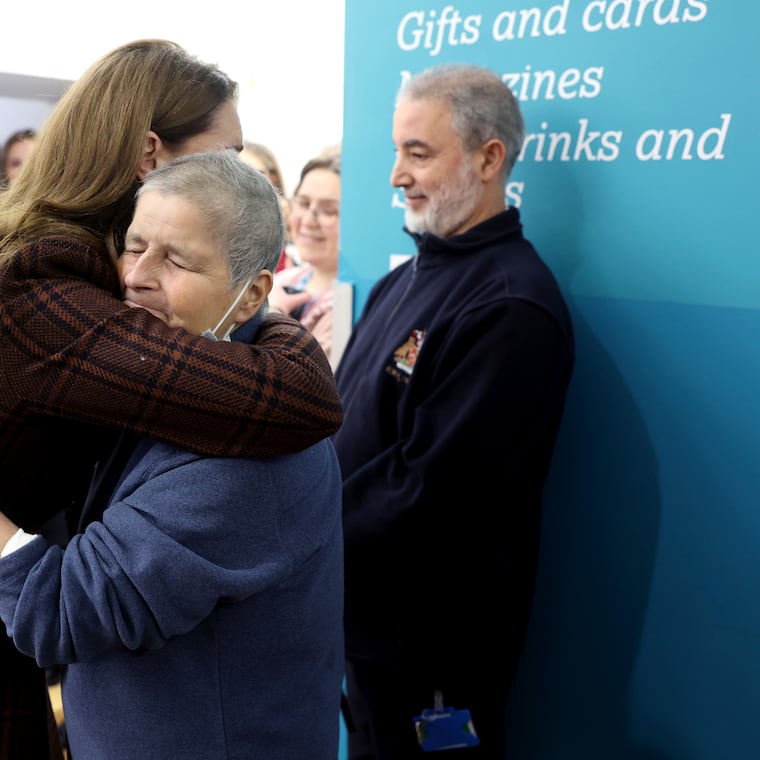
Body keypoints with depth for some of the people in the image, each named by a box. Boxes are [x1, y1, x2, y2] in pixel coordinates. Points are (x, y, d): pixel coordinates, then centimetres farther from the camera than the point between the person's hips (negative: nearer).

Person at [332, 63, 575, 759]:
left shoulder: (510, 307, -21)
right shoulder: (407, 279, 9)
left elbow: (428, 489, -25)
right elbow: (341, 424, 11)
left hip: (432, 647, -8)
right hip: (362, 616, 8)